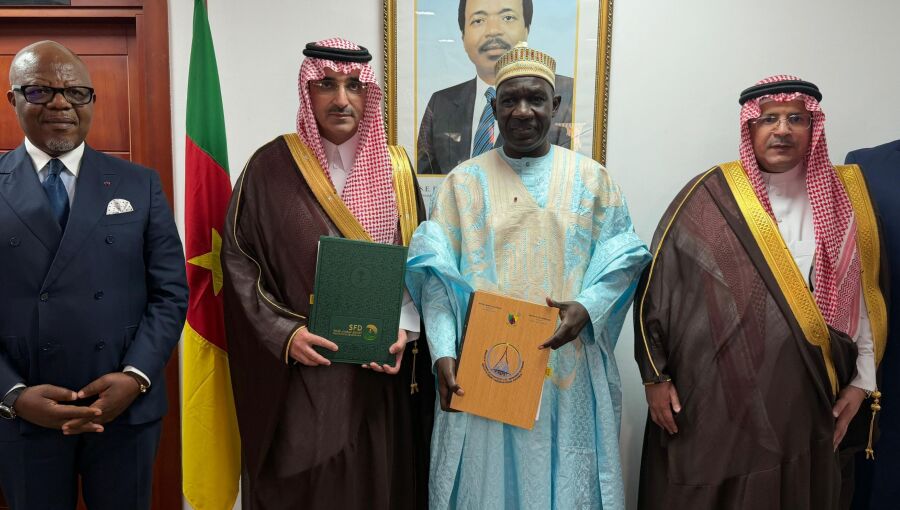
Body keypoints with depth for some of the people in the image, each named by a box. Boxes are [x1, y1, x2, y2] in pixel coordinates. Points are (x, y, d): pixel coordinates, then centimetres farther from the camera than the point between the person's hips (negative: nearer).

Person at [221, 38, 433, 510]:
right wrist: (283, 333, -15)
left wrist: (402, 331, -9)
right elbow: (239, 262, -3)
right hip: (299, 376, -2)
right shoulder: (271, 167, -4)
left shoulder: (396, 169, 4)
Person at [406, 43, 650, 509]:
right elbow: (435, 273, -4)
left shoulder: (591, 177, 5)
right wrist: (443, 352, -16)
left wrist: (587, 308, -16)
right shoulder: (464, 182, 3)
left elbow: (621, 260, 3)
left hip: (568, 368, 1)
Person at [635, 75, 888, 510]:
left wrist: (861, 381, 7)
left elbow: (861, 295, 9)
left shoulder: (841, 200, 6)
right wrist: (655, 375, -6)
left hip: (804, 402, 3)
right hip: (715, 397, -2)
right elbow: (658, 282, -4)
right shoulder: (710, 197, -4)